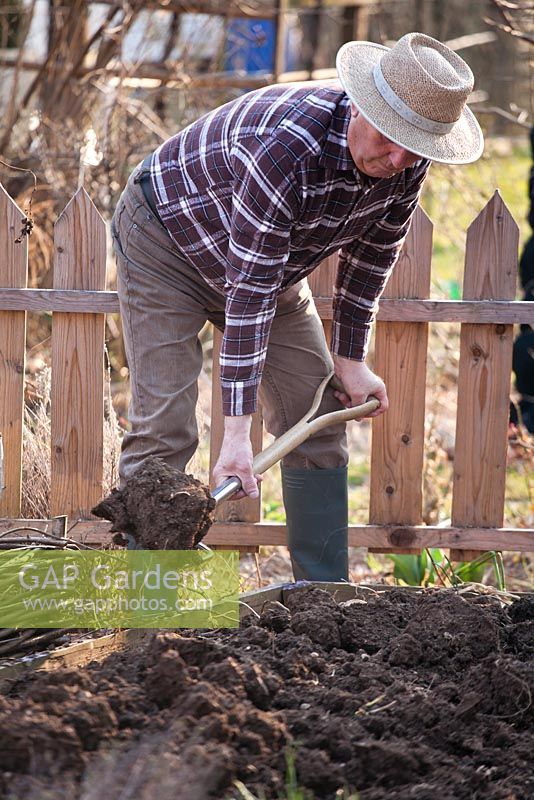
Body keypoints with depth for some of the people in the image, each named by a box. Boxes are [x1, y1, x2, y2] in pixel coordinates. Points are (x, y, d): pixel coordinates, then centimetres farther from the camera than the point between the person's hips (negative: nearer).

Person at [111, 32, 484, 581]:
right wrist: (237, 431, -40)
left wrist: (350, 360, 3)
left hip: (272, 262, 7)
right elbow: (249, 289, -40)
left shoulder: (407, 163, -19)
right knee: (163, 430, -15)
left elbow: (371, 255, 1)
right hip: (166, 240, -7)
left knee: (317, 422, 3)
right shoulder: (289, 144, -41)